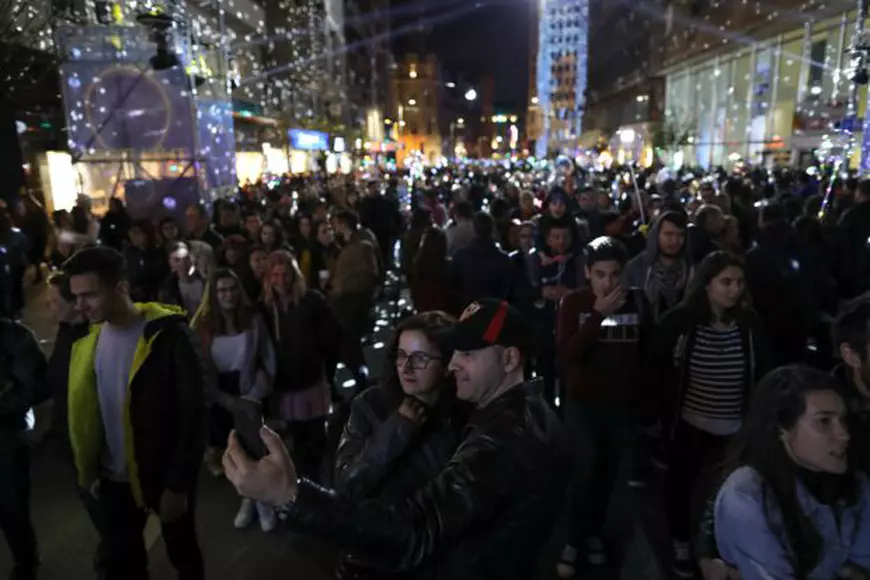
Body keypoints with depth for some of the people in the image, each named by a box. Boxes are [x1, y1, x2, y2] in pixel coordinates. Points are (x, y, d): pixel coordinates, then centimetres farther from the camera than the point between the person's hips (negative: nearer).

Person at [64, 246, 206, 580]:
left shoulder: (168, 336, -21)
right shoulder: (87, 338, -3)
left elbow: (193, 416, -19)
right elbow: (77, 409, 7)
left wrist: (179, 484, -17)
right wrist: (84, 467, 2)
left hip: (165, 476, -4)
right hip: (112, 479, 4)